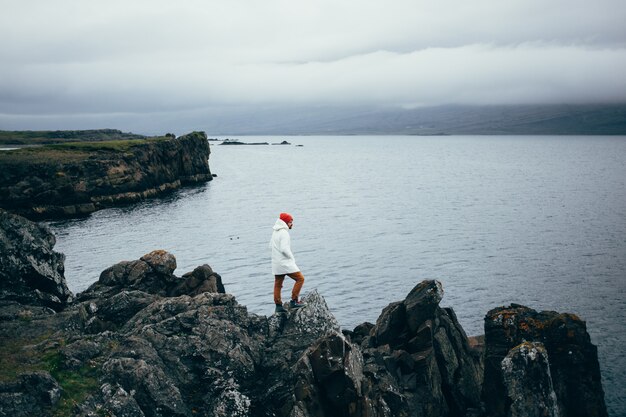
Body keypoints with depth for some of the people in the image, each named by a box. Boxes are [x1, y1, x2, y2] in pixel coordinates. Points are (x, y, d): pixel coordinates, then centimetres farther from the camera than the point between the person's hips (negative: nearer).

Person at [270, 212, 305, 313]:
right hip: (285, 262, -10)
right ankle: (294, 301, -4)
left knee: (278, 284, 12)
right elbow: (284, 249, -25)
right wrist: (292, 258, -11)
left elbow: (271, 245, 19)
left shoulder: (275, 231, 12)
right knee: (300, 278, -2)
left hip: (276, 262, 10)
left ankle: (278, 306, 15)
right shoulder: (284, 233, -18)